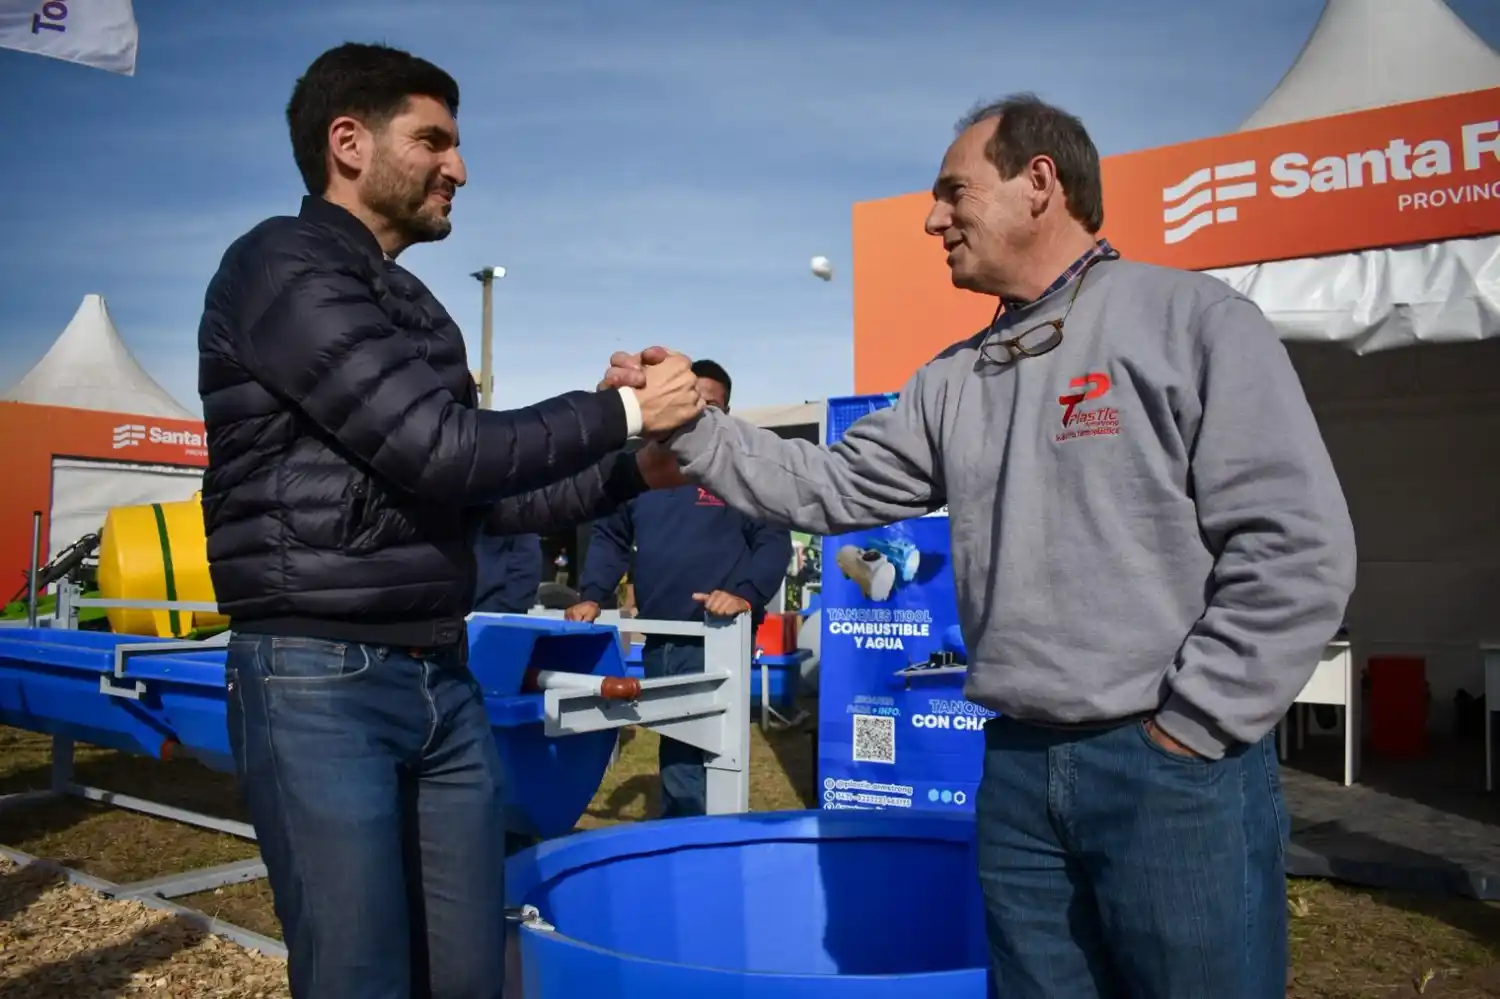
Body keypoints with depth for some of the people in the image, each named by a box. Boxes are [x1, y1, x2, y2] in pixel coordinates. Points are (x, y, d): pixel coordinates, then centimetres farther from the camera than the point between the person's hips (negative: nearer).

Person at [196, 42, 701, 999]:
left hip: (443, 678, 8)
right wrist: (624, 410, -9)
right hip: (321, 683, -8)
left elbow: (478, 492, 18)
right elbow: (437, 450, -18)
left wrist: (633, 470, 8)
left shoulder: (414, 307, 16)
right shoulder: (283, 267, -9)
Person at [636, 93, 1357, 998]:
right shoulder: (953, 381, 13)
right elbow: (831, 490, 14)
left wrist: (1191, 729, -12)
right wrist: (694, 427, 3)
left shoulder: (1191, 320, -7)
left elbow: (1297, 548, -12)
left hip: (1175, 768, -6)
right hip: (1018, 766, 6)